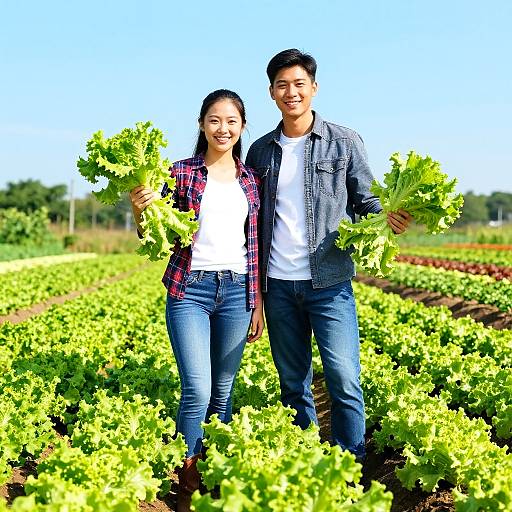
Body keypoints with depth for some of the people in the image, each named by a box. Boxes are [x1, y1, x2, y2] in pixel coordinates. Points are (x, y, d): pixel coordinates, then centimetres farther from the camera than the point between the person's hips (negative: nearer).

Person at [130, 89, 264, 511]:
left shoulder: (251, 180, 10)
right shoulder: (182, 172, 2)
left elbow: (256, 247, 12)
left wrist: (259, 303, 11)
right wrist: (140, 210, -18)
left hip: (236, 291, 3)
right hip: (190, 290, -3)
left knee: (223, 390, 10)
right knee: (197, 391, -10)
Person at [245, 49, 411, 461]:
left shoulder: (345, 142, 2)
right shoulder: (261, 151, 10)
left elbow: (366, 201, 5)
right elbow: (251, 219, 14)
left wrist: (389, 219, -19)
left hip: (329, 282, -3)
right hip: (279, 285, 3)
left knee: (344, 382, -6)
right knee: (293, 385, 11)